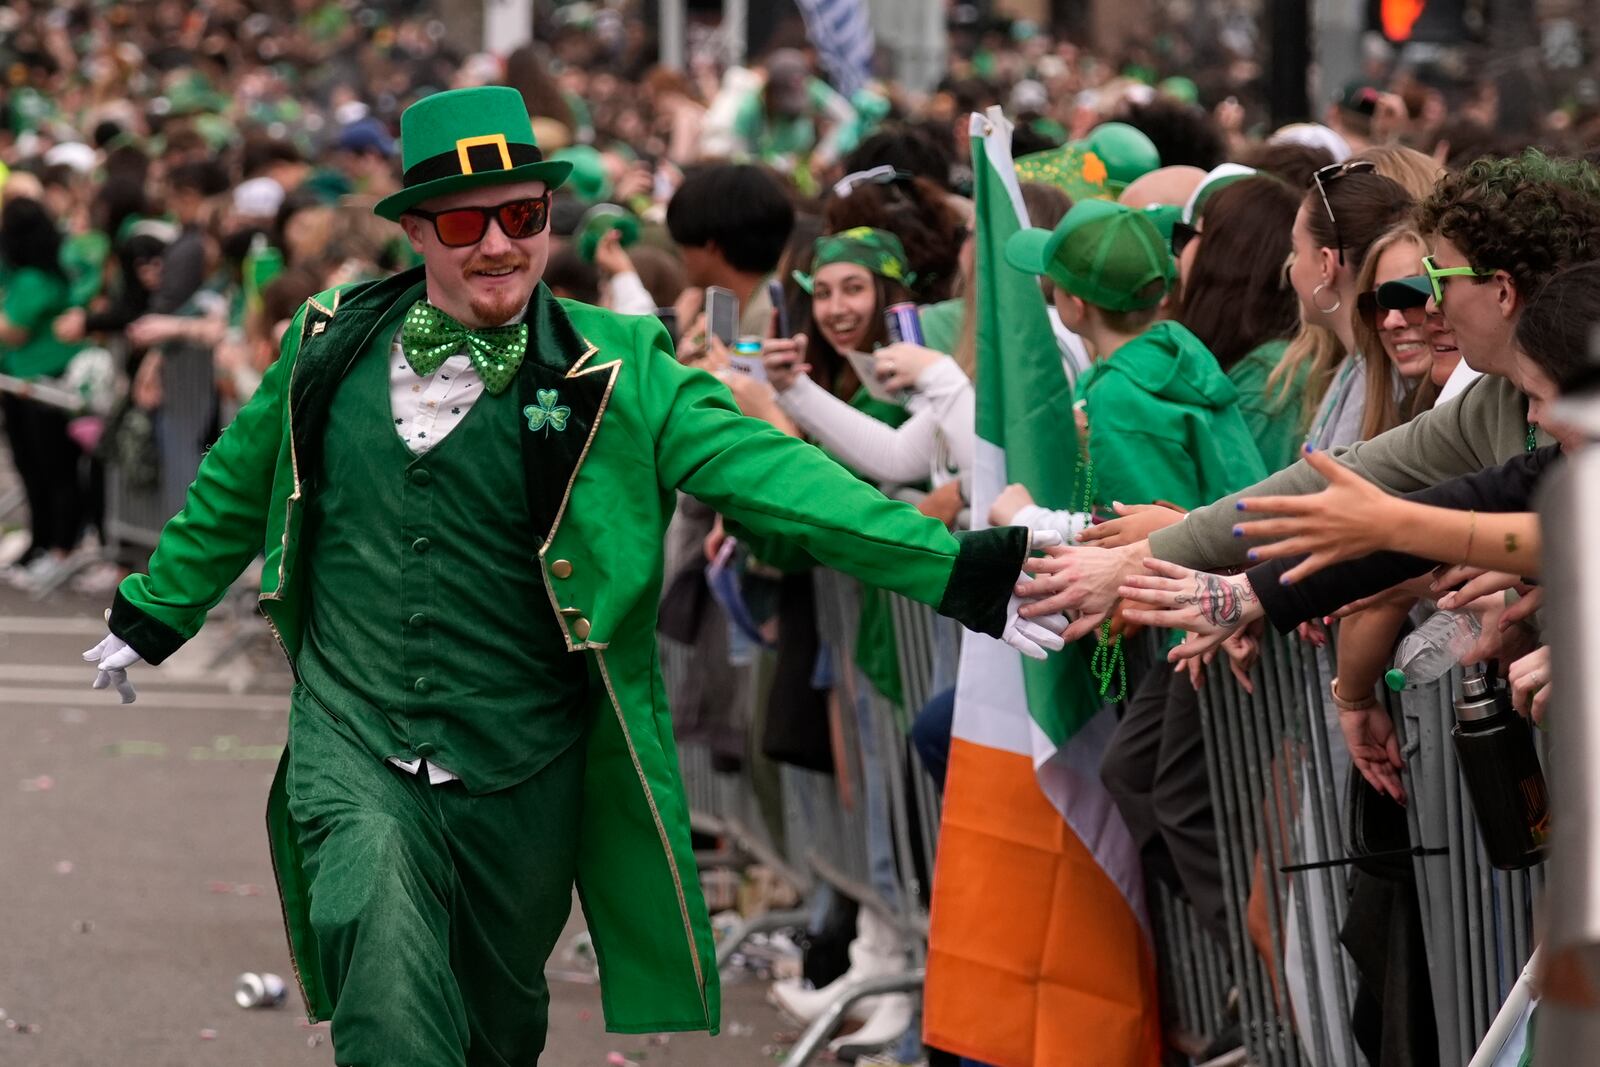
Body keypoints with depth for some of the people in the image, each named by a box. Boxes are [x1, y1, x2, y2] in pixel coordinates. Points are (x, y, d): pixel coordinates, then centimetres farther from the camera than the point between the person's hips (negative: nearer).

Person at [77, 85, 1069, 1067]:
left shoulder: (610, 373, -6)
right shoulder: (334, 344, 2)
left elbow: (766, 471, -16)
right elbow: (240, 485, 19)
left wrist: (956, 568, -28)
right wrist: (153, 614, 29)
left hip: (524, 774, 0)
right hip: (353, 740, 0)